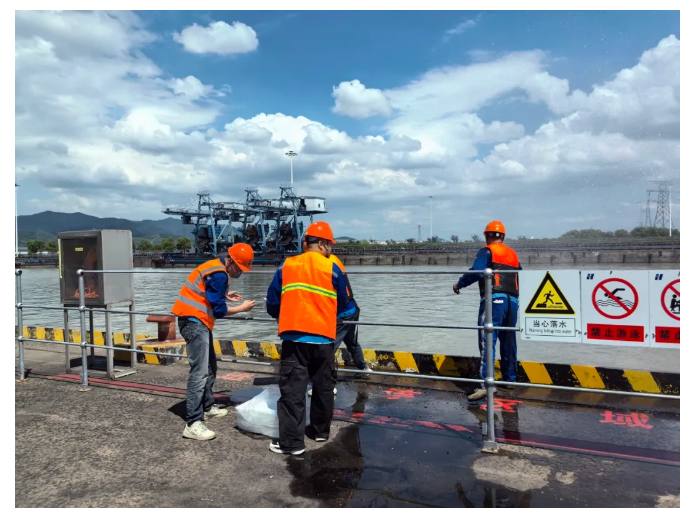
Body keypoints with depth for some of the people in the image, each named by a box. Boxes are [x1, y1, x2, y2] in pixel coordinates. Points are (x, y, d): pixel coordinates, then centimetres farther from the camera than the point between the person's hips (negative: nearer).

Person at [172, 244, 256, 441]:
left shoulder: (217, 268, 13)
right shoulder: (219, 274, -19)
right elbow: (219, 310, -17)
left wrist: (225, 295, 10)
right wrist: (242, 308, -6)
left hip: (198, 321, 11)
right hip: (194, 321, -11)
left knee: (210, 367, 19)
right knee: (200, 372, -14)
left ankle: (207, 407, 33)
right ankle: (193, 424, -14)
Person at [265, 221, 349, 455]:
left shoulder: (286, 266, 5)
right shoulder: (332, 269, 0)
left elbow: (272, 304, 9)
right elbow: (342, 304, 11)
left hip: (293, 338, 0)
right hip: (323, 338, 0)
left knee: (292, 389, 3)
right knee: (323, 387, 17)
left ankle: (291, 441, 3)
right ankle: (320, 430, 30)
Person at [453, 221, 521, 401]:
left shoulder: (487, 251, 0)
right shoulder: (513, 254, 19)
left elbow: (476, 271, -17)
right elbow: (519, 279, 20)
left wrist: (459, 284, -5)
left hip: (493, 300, -7)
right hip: (512, 301, 7)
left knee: (487, 342, -10)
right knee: (508, 342, 17)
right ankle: (510, 378, 27)